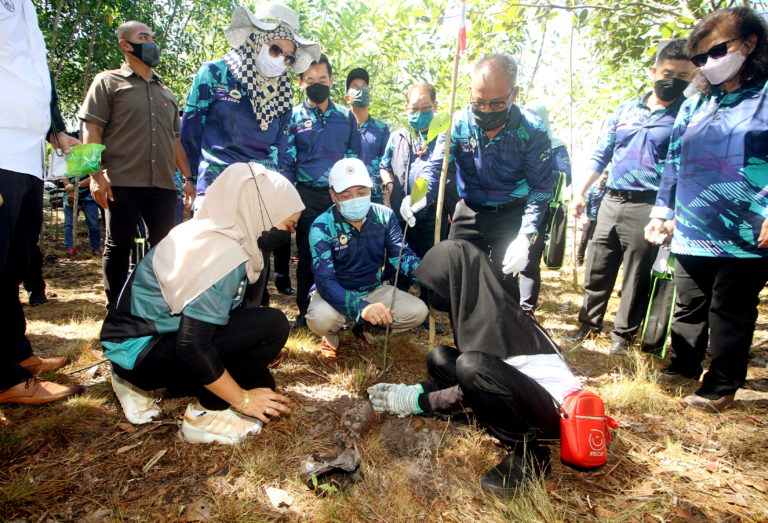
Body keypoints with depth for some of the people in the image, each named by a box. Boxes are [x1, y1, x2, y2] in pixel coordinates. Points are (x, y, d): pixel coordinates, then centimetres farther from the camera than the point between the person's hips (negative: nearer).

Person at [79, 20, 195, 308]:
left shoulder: (166, 93, 23)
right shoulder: (108, 82, 8)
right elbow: (91, 130, -1)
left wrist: (188, 178, 13)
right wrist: (96, 174, -12)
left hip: (162, 184, 4)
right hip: (122, 182, -4)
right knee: (119, 246, 0)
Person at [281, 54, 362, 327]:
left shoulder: (346, 116, 11)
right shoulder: (293, 117, 5)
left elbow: (356, 158, 14)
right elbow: (286, 162, 4)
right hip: (309, 197, -1)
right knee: (307, 255, 6)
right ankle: (305, 310, 21)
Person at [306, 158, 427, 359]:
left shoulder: (384, 216, -8)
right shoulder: (322, 227, -21)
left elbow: (401, 254, -11)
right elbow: (325, 280, -30)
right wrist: (362, 308, -48)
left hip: (374, 290, 4)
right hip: (337, 293, -3)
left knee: (418, 311, -18)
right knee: (321, 318, -35)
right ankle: (331, 337, 4)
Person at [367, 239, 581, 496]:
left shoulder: (491, 317, -26)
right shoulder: (477, 304, 0)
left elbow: (467, 393, -20)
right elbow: (459, 378, 9)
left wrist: (415, 401, -11)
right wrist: (414, 389, 0)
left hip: (555, 407, -8)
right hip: (521, 390, 9)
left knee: (472, 366, -34)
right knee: (438, 357, 0)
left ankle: (527, 452, -11)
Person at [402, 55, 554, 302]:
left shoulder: (532, 130, -16)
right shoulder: (457, 124, -10)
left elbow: (540, 189, -15)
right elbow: (435, 168, -16)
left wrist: (525, 238, -27)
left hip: (511, 216, -2)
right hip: (469, 212, 3)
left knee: (504, 283, -2)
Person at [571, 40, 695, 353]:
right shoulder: (626, 110, 13)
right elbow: (601, 155, 17)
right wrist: (581, 192, 11)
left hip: (648, 207, -4)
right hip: (612, 201, 4)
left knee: (638, 277, 3)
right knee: (597, 269, 10)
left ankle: (623, 334, 18)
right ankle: (589, 323, 26)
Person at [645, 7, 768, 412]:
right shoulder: (694, 104, 15)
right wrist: (662, 211, 12)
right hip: (692, 231, 6)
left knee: (730, 312, 5)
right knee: (688, 304, 15)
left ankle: (721, 386, 19)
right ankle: (684, 367, 33)